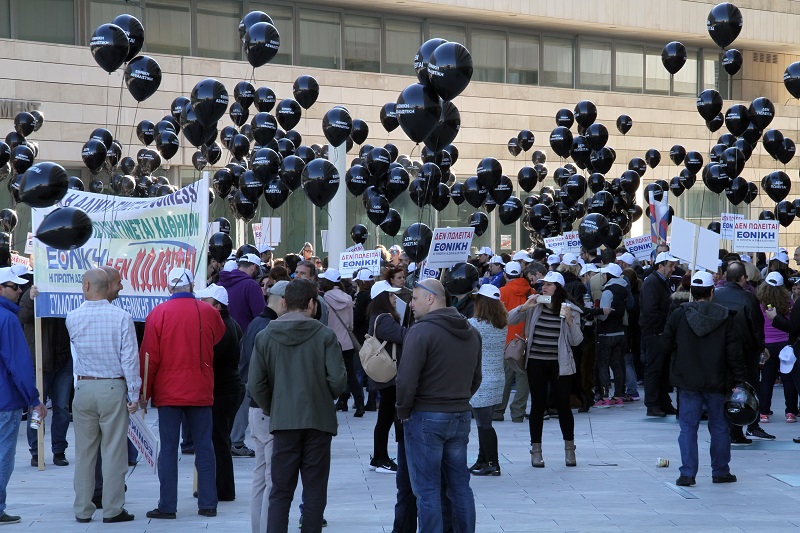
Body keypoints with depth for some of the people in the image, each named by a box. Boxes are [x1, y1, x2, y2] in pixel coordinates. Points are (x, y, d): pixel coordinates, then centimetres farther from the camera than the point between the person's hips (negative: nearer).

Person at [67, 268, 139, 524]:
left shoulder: (73, 318, -2)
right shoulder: (121, 317, -9)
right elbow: (130, 359, -9)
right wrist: (133, 395, -3)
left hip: (83, 388, 2)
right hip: (114, 388, -2)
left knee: (84, 451, 9)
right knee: (114, 450, 3)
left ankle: (82, 510, 14)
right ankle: (112, 509, 5)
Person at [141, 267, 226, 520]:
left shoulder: (158, 314, -6)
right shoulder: (209, 312, -2)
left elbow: (149, 356, -5)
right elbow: (219, 338, 18)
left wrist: (145, 392, 2)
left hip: (168, 392, -1)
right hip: (201, 391, 2)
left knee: (168, 448, 2)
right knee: (204, 447, 8)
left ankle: (167, 506, 1)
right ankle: (208, 504, 9)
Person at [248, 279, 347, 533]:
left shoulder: (265, 337, -1)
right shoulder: (325, 335, -7)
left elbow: (256, 384, -3)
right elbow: (338, 379, -10)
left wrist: (271, 409, 13)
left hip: (283, 422, 1)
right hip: (319, 420, -1)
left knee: (280, 492, 6)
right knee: (314, 491, 8)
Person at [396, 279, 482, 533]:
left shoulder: (421, 331, -15)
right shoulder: (471, 332, 10)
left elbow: (407, 380, -19)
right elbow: (476, 378, 18)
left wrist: (403, 411, -6)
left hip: (426, 418, -7)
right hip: (461, 417, 7)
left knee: (427, 490, -1)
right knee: (460, 487, 13)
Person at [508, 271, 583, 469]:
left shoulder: (570, 310, 1)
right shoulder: (534, 306, 4)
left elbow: (576, 341, -2)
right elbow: (510, 320, 0)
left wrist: (570, 320, -15)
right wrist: (524, 307, -14)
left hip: (560, 364, -1)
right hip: (536, 363, 1)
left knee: (563, 405, 3)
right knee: (538, 405, 5)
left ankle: (570, 449, 17)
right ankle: (536, 450, 12)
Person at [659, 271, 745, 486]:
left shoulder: (679, 315, -5)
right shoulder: (725, 317, -4)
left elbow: (665, 345, 0)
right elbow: (734, 352, -5)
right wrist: (738, 379, 0)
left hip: (688, 382, 0)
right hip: (716, 382, 0)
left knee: (688, 427, 4)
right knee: (719, 427, 13)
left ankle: (687, 473, -2)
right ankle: (720, 471, 18)